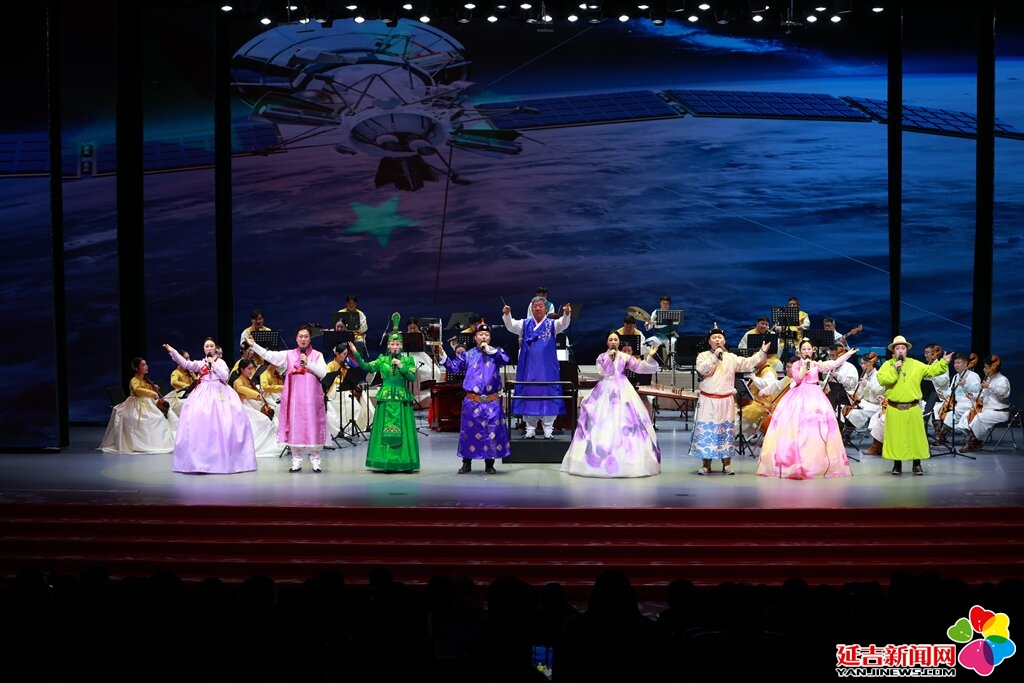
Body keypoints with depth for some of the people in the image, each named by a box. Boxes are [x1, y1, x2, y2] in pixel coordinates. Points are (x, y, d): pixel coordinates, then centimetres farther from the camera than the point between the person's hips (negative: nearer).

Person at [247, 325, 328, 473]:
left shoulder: (317, 355, 7)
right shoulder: (289, 355, 10)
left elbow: (323, 373, -3)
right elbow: (269, 355, 4)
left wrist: (308, 363, -13)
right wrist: (253, 345, -2)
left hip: (311, 396, -2)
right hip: (294, 396, 2)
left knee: (312, 426, -2)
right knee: (294, 426, 2)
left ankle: (315, 461, 6)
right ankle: (297, 461, 10)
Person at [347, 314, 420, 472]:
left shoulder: (407, 361, 4)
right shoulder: (382, 360, 7)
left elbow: (412, 377, -6)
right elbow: (366, 367, -2)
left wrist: (401, 366, -15)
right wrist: (355, 354, -11)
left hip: (402, 399, -1)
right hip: (386, 398, 1)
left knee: (403, 429, -1)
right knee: (385, 429, 1)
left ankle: (405, 462, 4)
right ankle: (387, 462, 6)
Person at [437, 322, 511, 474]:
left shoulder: (496, 352, 5)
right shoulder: (468, 355, 5)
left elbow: (505, 360, -15)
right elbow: (453, 367, -1)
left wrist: (489, 350, -16)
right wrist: (442, 356, -15)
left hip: (492, 402, 0)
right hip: (472, 402, 0)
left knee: (492, 432, 3)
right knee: (469, 431, 5)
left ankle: (489, 463, 16)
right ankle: (466, 463, 16)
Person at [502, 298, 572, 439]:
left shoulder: (551, 324, 4)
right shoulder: (525, 324, 8)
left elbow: (563, 324, -16)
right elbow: (511, 326, -8)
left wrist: (566, 314, -38)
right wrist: (507, 315, -29)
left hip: (547, 368, -1)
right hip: (529, 367, 1)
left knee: (547, 394, 0)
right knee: (528, 395, 4)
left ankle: (548, 430, 7)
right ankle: (530, 429, 11)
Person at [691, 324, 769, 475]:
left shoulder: (731, 358, 9)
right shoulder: (703, 356, 3)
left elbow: (748, 363, 3)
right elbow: (701, 369, -16)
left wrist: (762, 353, -4)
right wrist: (715, 356, -19)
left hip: (726, 401, 2)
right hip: (707, 400, -2)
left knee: (726, 431, 4)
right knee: (706, 430, -2)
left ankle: (727, 464, 11)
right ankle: (706, 464, 5)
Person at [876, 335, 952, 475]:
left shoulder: (915, 364, 8)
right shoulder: (887, 364, 3)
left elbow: (931, 370, 6)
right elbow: (882, 380, -12)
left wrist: (943, 362, -4)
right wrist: (894, 369, -18)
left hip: (913, 407, 1)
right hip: (894, 408, -1)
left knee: (916, 435, 4)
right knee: (896, 436, 3)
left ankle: (917, 464, 14)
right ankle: (897, 464, 13)